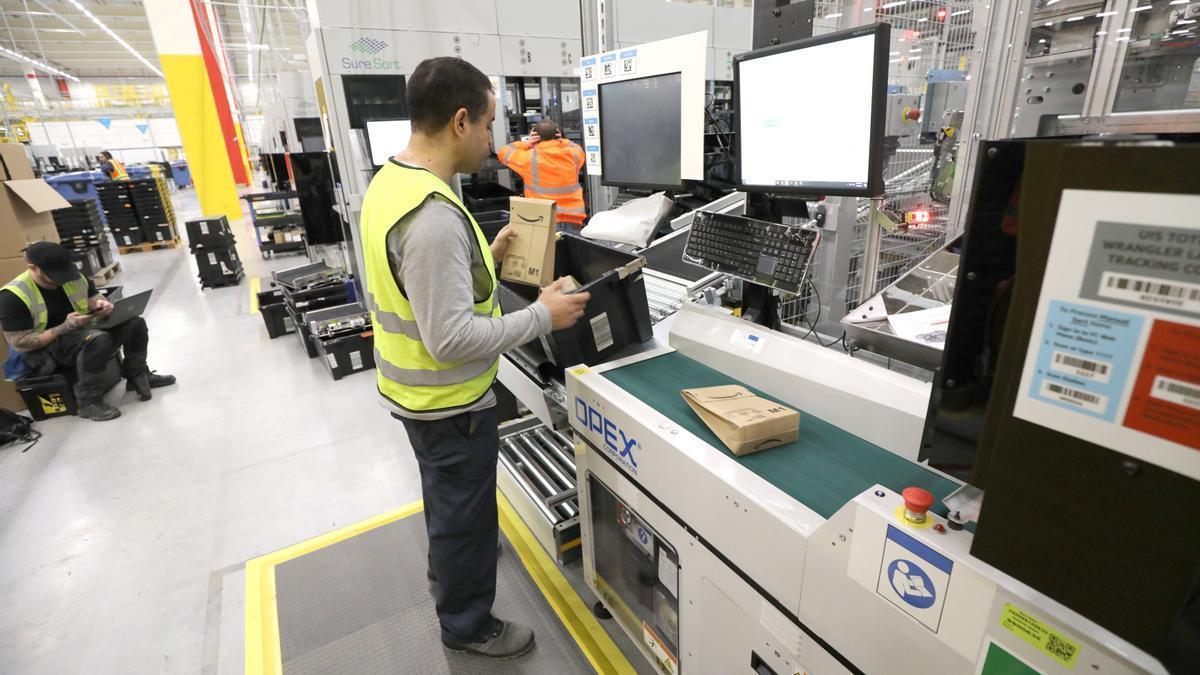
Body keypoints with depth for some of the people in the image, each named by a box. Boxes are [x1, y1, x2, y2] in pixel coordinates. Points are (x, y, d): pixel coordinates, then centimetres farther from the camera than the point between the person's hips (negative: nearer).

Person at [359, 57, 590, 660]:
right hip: (448, 401, -9)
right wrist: (542, 316, -23)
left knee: (446, 495, 31)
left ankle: (449, 559, 58)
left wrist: (485, 256, 7)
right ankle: (467, 625, 38)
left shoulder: (388, 180, 1)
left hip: (413, 387, 9)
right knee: (466, 509, 13)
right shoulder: (433, 214, -32)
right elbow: (453, 339, -31)